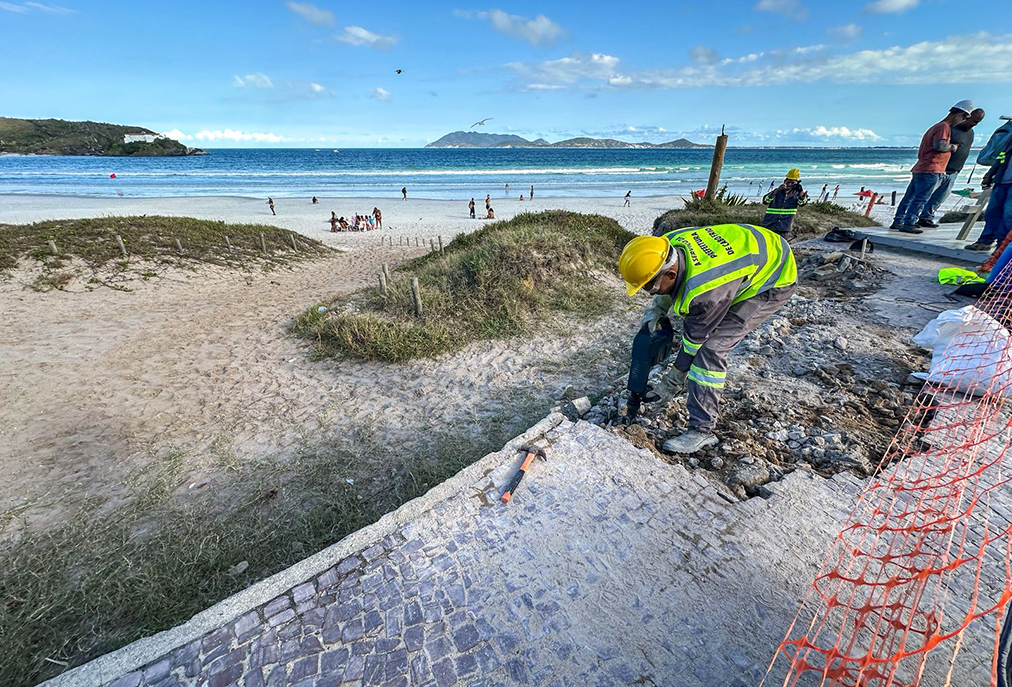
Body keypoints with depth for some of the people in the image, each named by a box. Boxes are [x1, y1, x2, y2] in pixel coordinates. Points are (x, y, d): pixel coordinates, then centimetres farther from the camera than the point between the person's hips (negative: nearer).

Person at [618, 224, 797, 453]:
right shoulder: (667, 244, -19)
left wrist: (672, 382, -11)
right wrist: (657, 308, -8)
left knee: (711, 348, -19)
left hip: (775, 280, -9)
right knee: (695, 323, 13)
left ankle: (701, 431, -10)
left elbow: (694, 340, -24)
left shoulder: (704, 290, -39)